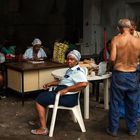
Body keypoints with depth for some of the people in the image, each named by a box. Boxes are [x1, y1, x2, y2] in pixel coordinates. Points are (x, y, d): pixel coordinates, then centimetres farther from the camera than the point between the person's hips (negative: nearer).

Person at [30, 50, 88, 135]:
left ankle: (43, 129, -6)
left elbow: (84, 83, -32)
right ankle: (41, 121, 19)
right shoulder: (70, 70, 17)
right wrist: (51, 83, 16)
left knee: (39, 100, -7)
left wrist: (66, 89, -29)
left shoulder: (78, 71, -14)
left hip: (69, 98, -10)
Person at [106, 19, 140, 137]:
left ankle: (113, 129, 19)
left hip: (119, 74, -2)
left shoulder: (116, 39, -11)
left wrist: (113, 65, 5)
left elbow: (112, 58, -16)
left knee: (115, 103, 10)